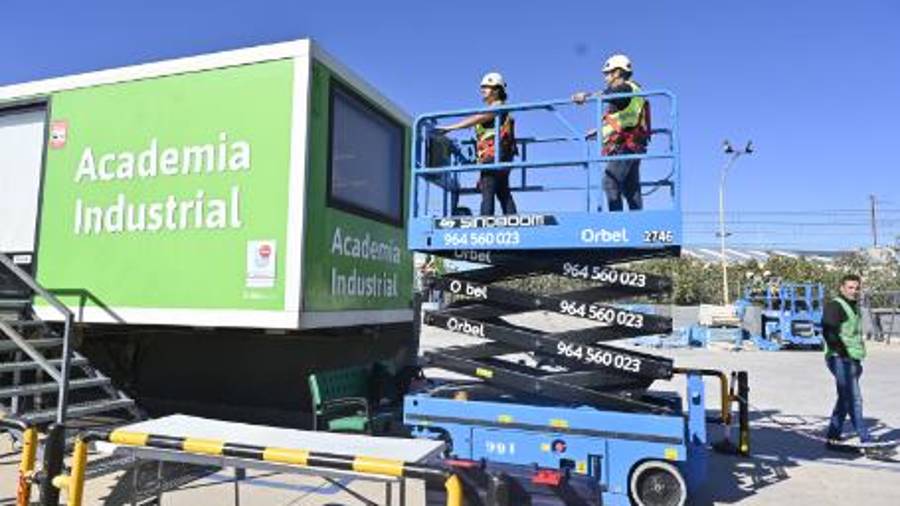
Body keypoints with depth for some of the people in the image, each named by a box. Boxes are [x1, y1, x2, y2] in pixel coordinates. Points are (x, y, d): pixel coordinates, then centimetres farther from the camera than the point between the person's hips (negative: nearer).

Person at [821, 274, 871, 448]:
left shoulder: (855, 307, 20)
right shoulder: (834, 306, -9)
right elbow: (829, 332, -20)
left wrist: (858, 361, 22)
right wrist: (843, 352, -23)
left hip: (853, 360, 10)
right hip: (841, 360, -10)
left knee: (845, 400, 12)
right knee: (854, 399, -11)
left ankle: (832, 438, 19)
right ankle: (865, 440, -9)